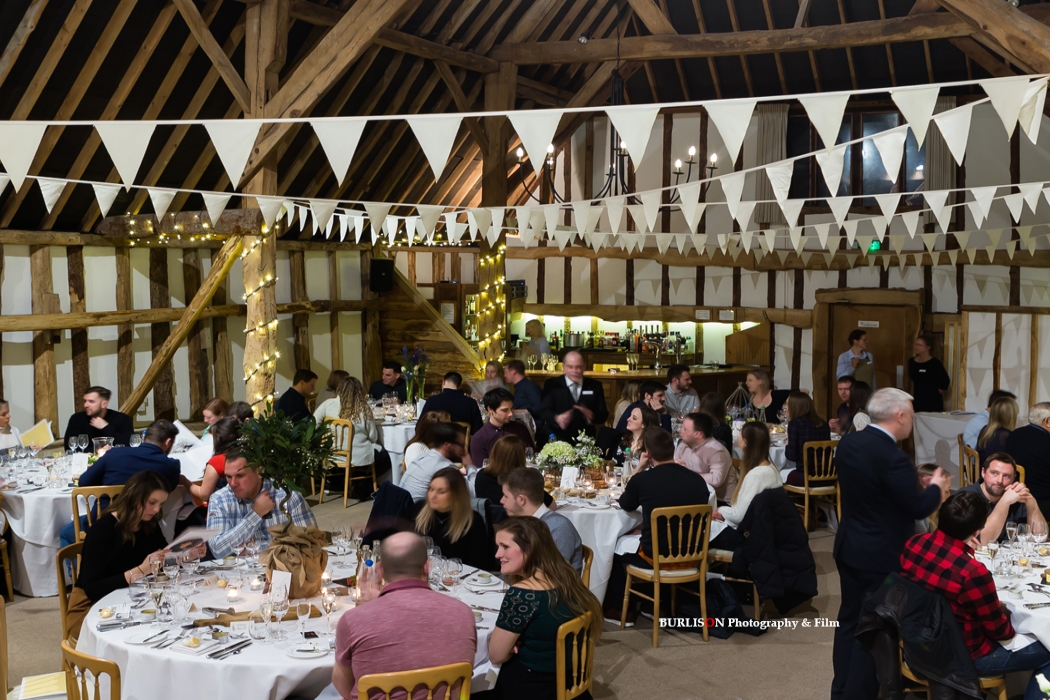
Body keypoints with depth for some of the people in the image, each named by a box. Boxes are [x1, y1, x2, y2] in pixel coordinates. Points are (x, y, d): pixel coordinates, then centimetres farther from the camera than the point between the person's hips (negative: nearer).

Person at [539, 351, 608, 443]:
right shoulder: (552, 384, 8)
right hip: (558, 440, -2)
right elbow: (544, 411, -1)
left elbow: (603, 415, 9)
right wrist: (557, 418, -23)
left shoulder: (595, 386, 12)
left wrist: (591, 415, -14)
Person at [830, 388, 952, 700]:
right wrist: (937, 487, 2)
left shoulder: (848, 443, 0)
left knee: (849, 620, 19)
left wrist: (921, 486, 16)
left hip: (849, 548, 8)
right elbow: (918, 508, -19)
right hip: (883, 556, -8)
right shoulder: (893, 457, -26)